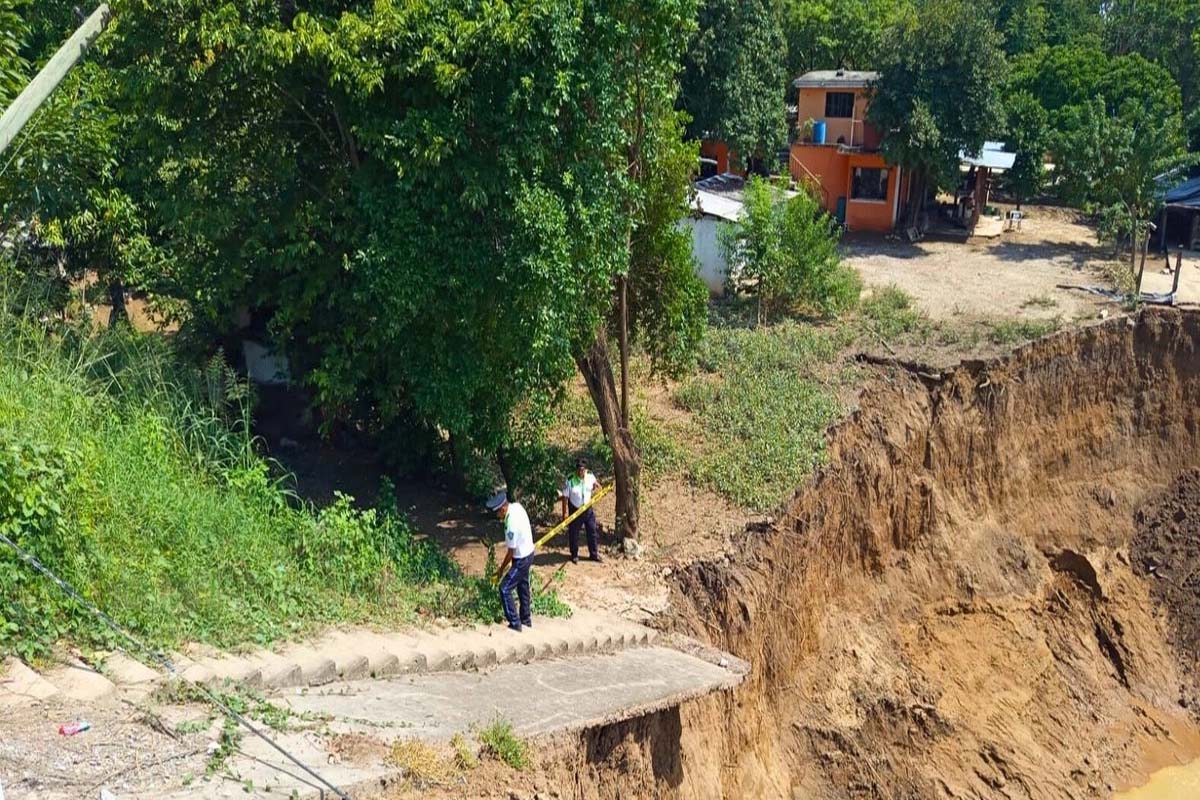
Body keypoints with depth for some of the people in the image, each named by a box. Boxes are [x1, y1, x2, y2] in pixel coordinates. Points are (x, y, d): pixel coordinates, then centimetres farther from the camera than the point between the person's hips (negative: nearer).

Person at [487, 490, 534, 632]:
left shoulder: (511, 525, -33)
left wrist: (501, 570, -9)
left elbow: (511, 552, -21)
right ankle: (526, 620, 36)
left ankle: (515, 624, 0)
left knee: (505, 589, -5)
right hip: (528, 553, 9)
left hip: (521, 559, -9)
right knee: (523, 587, 22)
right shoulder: (516, 506, -9)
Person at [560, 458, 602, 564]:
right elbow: (565, 497, -16)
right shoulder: (570, 480, -20)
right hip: (574, 510, -3)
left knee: (592, 531, 11)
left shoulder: (590, 477, -9)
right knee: (574, 534, 7)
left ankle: (594, 554, 27)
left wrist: (594, 492, -5)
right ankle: (574, 555, 25)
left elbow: (597, 486, 15)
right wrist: (565, 512, -18)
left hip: (588, 509, 3)